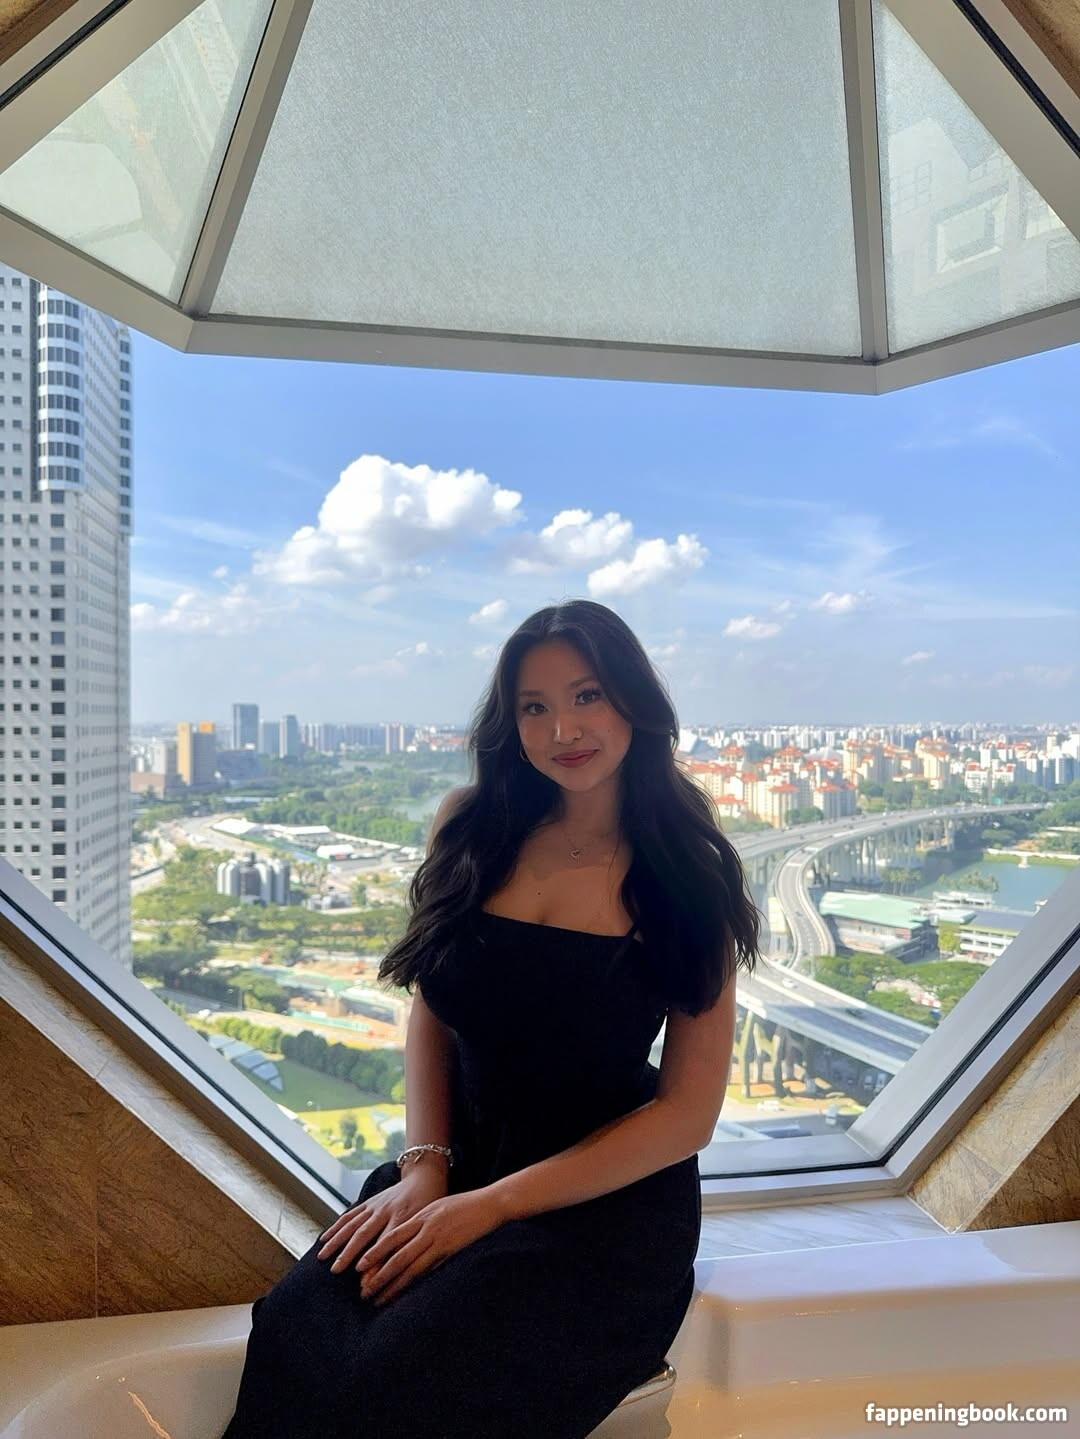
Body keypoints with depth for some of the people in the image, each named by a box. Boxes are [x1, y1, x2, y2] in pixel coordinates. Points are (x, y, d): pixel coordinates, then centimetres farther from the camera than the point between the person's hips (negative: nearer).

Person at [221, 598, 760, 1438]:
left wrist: (490, 1206, -13)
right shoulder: (472, 829, 0)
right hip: (456, 1169, 3)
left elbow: (689, 1112, -8)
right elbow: (430, 1009, 10)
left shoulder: (686, 876, -8)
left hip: (606, 1203, -3)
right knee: (292, 1356, -21)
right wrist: (425, 1167, -5)